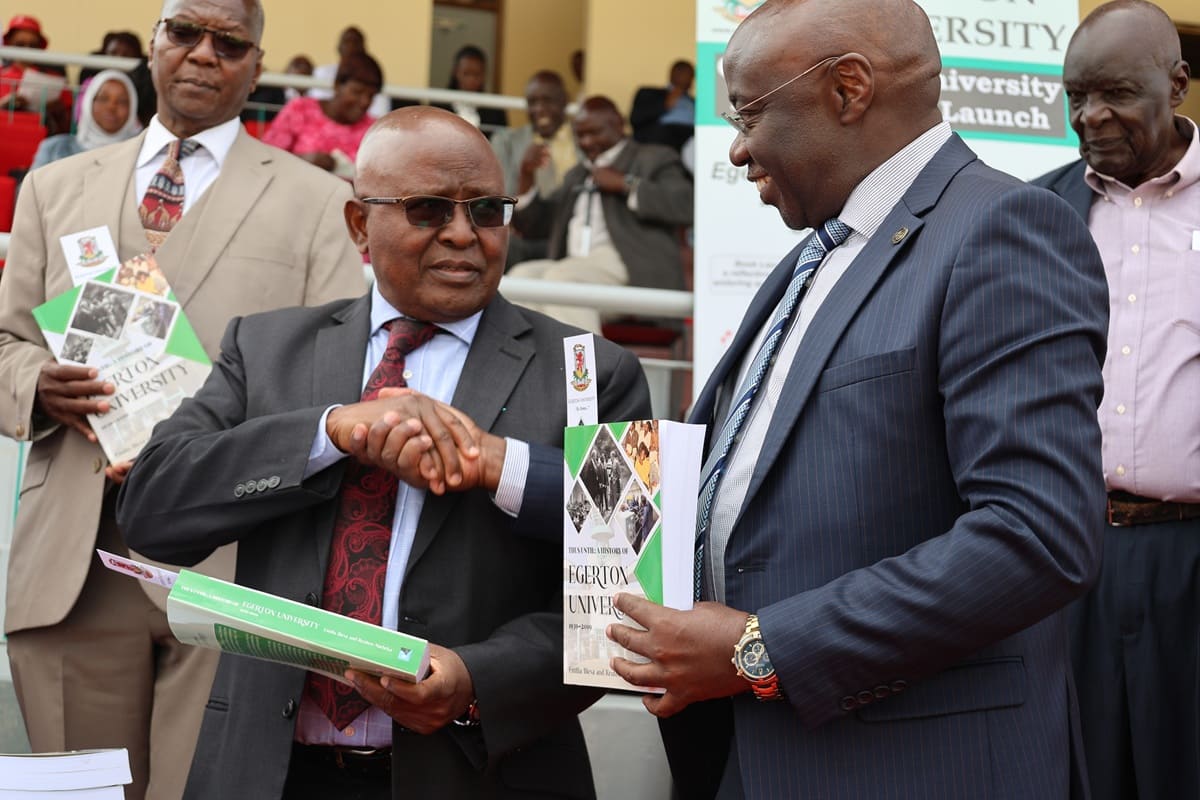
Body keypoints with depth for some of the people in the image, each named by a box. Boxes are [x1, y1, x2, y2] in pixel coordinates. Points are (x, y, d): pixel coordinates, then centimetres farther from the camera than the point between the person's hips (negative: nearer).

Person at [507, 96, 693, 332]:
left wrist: (626, 184, -8)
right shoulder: (576, 175, 32)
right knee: (522, 275, -21)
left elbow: (686, 205, -6)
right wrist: (526, 185, 13)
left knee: (561, 276, -32)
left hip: (632, 270, -6)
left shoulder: (652, 159, 13)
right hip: (573, 267, 6)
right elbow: (536, 226, 30)